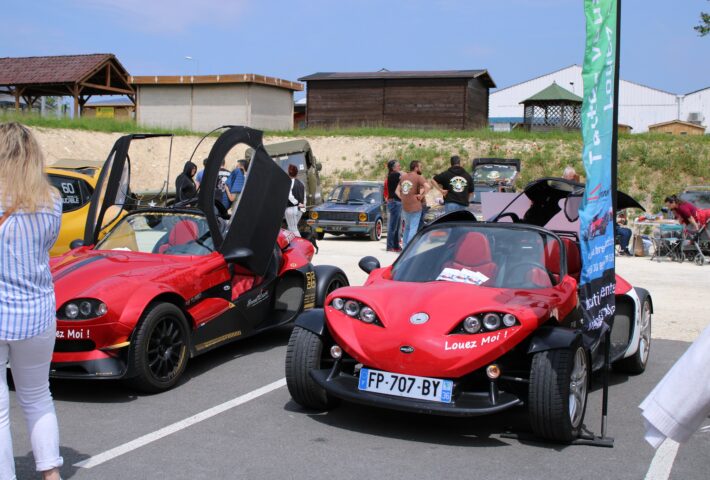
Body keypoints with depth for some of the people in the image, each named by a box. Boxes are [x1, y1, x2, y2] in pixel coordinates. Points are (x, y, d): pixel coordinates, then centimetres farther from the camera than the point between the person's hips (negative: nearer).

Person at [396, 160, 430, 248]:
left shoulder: (403, 177, 11)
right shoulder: (418, 177, -10)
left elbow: (397, 191, 14)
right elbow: (427, 187, -26)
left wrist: (402, 198, 6)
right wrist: (421, 195, -14)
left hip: (405, 207, 6)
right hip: (415, 207, -6)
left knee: (407, 227, 22)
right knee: (413, 228, -2)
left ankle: (404, 246, 24)